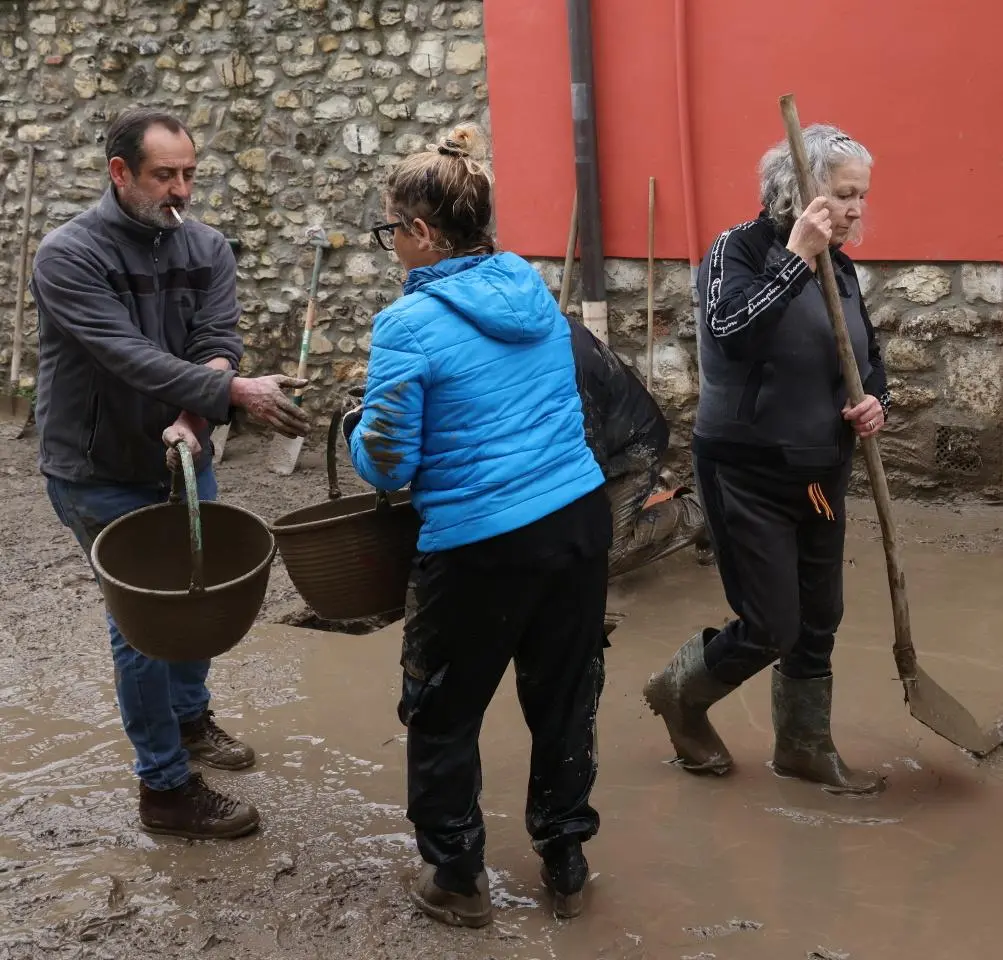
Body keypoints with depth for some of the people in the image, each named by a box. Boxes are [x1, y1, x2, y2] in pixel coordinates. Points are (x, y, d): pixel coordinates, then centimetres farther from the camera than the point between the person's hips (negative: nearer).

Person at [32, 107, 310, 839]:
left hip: (182, 457, 6)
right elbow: (129, 356, -28)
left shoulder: (206, 248, -2)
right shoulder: (68, 255, -18)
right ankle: (166, 788, 10)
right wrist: (237, 394, -36)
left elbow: (219, 343, -11)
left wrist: (190, 421, -30)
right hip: (101, 474, -6)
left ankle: (189, 716, 44)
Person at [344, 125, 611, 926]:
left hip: (481, 545, -6)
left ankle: (458, 880, 25)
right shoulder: (535, 290, 6)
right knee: (565, 699, 19)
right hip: (580, 520, 7)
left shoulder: (412, 324, -14)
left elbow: (386, 467, -12)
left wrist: (361, 422, 9)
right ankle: (567, 864, 33)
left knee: (443, 715, 14)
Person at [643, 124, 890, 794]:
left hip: (821, 475, 7)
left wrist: (876, 401, -4)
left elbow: (871, 356, 17)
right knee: (770, 628, -2)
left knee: (819, 621, 13)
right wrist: (797, 258, -33)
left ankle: (806, 747, 31)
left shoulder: (840, 266, 6)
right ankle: (680, 692, 26)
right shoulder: (740, 249, -13)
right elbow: (732, 332, -32)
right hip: (748, 474, -7)